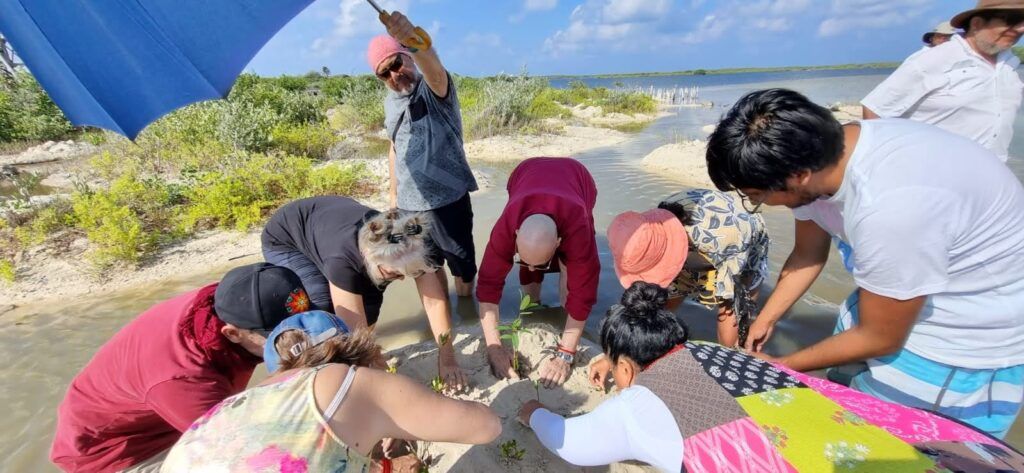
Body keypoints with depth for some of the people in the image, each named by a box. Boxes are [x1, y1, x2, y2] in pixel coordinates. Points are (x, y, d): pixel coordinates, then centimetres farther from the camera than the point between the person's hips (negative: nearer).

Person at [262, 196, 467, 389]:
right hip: (284, 240, -4)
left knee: (369, 301, -9)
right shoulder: (342, 259, -44)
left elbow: (436, 301, -24)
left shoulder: (410, 244, -30)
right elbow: (356, 331, -39)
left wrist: (446, 358, -22)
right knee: (325, 306, -21)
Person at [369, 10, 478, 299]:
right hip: (409, 199, 7)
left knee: (459, 255, 7)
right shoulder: (390, 102, 11)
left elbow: (434, 69, -35)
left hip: (447, 195, -6)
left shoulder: (433, 89, -10)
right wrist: (394, 191, 18)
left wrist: (412, 38, -55)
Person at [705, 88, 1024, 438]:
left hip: (975, 331, -6)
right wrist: (766, 318, 5)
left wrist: (780, 367, -10)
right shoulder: (814, 155, -16)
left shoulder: (886, 207, -38)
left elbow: (879, 339, -22)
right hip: (891, 299, 7)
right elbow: (808, 255, 2)